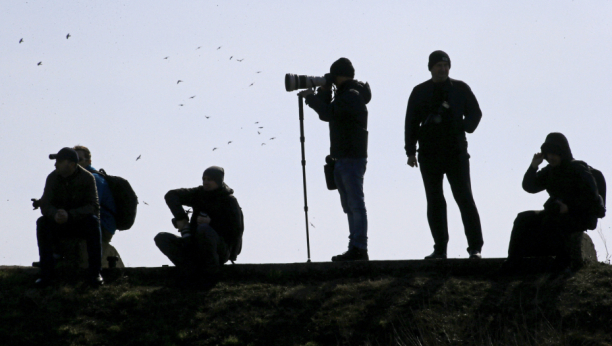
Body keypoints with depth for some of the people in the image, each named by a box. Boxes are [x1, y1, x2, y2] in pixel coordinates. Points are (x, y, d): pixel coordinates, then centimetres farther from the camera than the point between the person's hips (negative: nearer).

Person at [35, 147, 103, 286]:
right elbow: (45, 205, -12)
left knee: (93, 221, -34)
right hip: (59, 224, 2)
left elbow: (93, 207, -20)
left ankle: (94, 273, -29)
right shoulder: (53, 178, -7)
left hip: (81, 224, -2)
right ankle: (46, 273, -28)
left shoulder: (87, 178, -14)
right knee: (42, 222, -28)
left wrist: (70, 215, -37)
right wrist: (55, 214, -37)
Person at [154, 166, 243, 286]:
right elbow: (171, 195, 3)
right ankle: (192, 272, -24)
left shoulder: (229, 201, -4)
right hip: (195, 247, 6)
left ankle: (209, 274, -25)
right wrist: (180, 218, -13)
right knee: (161, 238, -11)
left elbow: (236, 231, -12)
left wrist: (211, 222, -21)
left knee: (204, 229, -37)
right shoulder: (199, 194, 8)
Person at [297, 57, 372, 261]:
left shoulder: (352, 96, -13)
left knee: (356, 204, -10)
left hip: (352, 159, -10)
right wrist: (323, 92, 7)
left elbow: (327, 113, -22)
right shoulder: (344, 95, 19)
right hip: (341, 159, 10)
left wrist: (310, 97, -9)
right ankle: (355, 248, 10)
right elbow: (328, 114, 19)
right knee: (349, 206, 9)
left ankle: (359, 248, -12)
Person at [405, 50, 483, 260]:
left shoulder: (460, 89, 6)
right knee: (434, 202, 3)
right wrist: (411, 151, 2)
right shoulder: (420, 92, 8)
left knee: (464, 197, -7)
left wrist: (464, 128, -10)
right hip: (429, 154, 2)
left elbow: (475, 112, 9)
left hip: (456, 151, -2)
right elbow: (411, 123, 9)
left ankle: (475, 246, -6)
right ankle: (440, 249, 8)